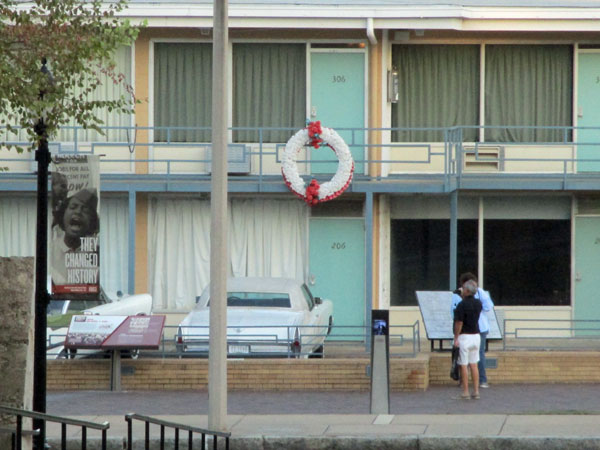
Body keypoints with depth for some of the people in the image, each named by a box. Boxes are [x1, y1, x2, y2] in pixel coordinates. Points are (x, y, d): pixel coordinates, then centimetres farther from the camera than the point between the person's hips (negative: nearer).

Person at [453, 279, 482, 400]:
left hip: (464, 336, -7)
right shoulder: (478, 303, 4)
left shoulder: (462, 305, -17)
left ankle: (465, 392, 0)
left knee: (463, 365, -1)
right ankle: (476, 391, 12)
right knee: (474, 364, 12)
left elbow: (459, 323, -18)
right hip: (476, 335, 7)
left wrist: (456, 338, -10)